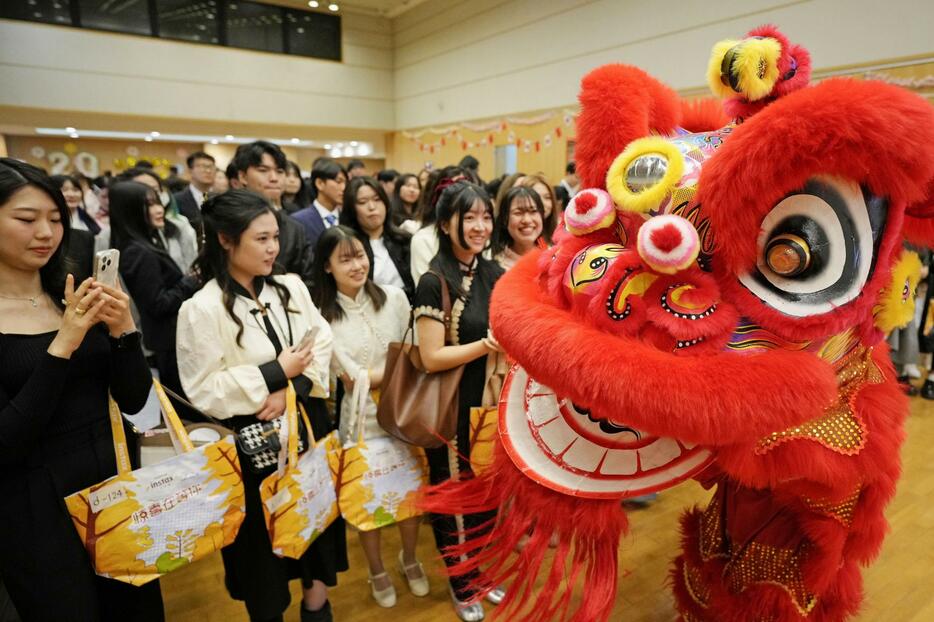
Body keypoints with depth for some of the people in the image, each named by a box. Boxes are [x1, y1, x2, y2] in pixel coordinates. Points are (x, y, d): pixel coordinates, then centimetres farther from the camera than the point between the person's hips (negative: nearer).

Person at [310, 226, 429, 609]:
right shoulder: (322, 317, -14)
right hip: (362, 419, -2)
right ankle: (377, 570, 43)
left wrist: (378, 375, -8)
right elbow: (354, 380, -15)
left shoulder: (394, 297, -6)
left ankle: (409, 559, 46)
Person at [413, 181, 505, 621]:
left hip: (490, 403, 6)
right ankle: (460, 583, 37)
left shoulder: (494, 274, 4)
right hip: (450, 410, -6)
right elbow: (431, 357, -20)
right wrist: (487, 344, -28)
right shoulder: (434, 282, -16)